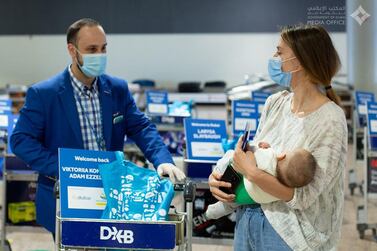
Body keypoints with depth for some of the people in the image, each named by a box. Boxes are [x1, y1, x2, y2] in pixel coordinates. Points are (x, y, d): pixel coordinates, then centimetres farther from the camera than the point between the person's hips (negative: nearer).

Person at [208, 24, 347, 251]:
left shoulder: (329, 121, -19)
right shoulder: (275, 103, 1)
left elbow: (303, 197, -21)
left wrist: (252, 173, -24)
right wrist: (219, 176, -6)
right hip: (247, 220, 6)